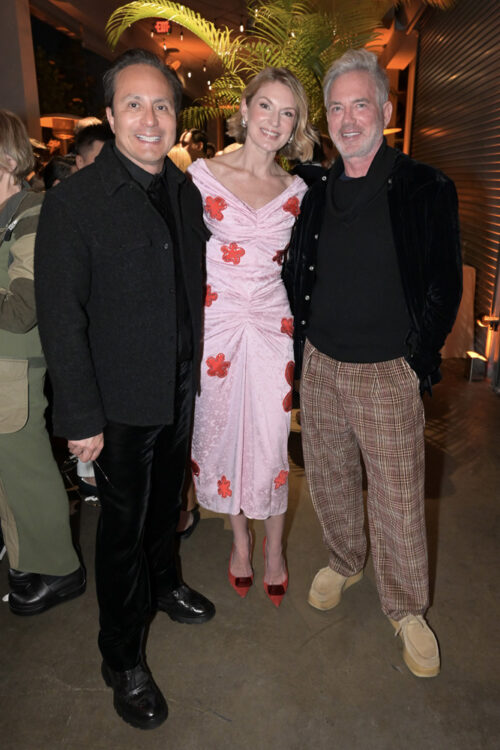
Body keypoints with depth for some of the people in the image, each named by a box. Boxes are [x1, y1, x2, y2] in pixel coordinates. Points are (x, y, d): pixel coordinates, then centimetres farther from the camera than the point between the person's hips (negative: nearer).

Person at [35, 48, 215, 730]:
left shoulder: (185, 191, 4)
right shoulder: (73, 202, -16)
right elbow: (61, 320, -16)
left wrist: (195, 368, 9)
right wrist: (82, 418, -17)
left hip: (180, 391, 6)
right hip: (121, 401, -5)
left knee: (167, 501, 24)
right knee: (123, 525, 10)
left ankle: (163, 582, 53)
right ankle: (123, 660, 32)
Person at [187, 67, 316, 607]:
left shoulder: (296, 191, 4)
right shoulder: (202, 174, -2)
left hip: (273, 324, 1)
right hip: (215, 323, -1)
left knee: (271, 439, 6)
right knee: (222, 431, 11)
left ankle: (274, 550, 30)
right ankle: (239, 539, 36)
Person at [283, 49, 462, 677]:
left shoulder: (426, 190, -5)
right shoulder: (316, 195, 7)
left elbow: (444, 285, -3)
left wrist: (416, 357, -8)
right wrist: (303, 343, 5)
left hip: (389, 372, -4)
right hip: (320, 366, 4)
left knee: (398, 500, 5)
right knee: (329, 478, 17)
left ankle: (407, 609, 29)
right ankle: (342, 563, 44)